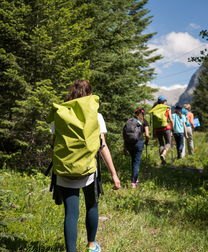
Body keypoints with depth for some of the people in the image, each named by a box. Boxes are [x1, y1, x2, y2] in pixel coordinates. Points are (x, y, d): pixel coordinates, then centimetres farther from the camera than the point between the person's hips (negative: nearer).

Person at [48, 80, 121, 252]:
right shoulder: (95, 116, -4)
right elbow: (102, 147, -9)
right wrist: (114, 174, -6)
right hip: (88, 172, 0)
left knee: (71, 213, 2)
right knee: (91, 207, 20)